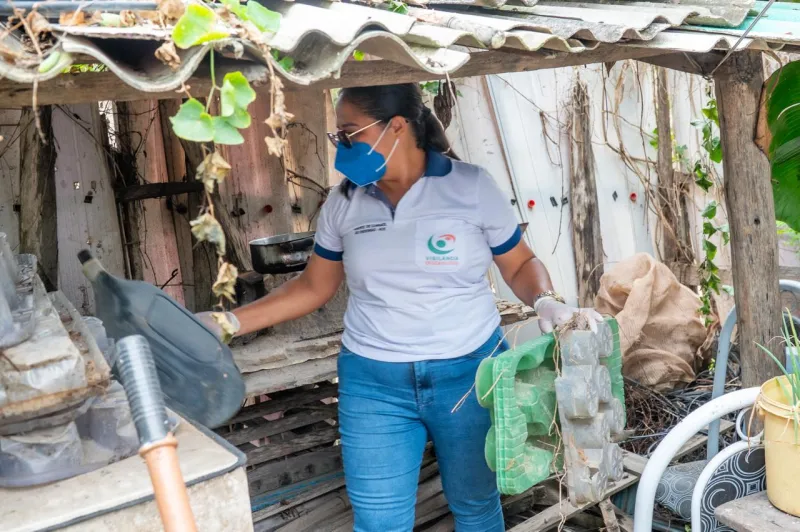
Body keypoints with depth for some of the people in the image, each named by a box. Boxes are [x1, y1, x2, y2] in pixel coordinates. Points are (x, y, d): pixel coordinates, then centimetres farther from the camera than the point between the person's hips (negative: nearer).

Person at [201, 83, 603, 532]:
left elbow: (520, 264, 1)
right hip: (372, 382, 2)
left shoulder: (472, 187, -7)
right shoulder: (344, 202, 2)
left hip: (470, 372, -1)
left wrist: (548, 302, -20)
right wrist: (228, 323, 3)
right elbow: (313, 287, 9)